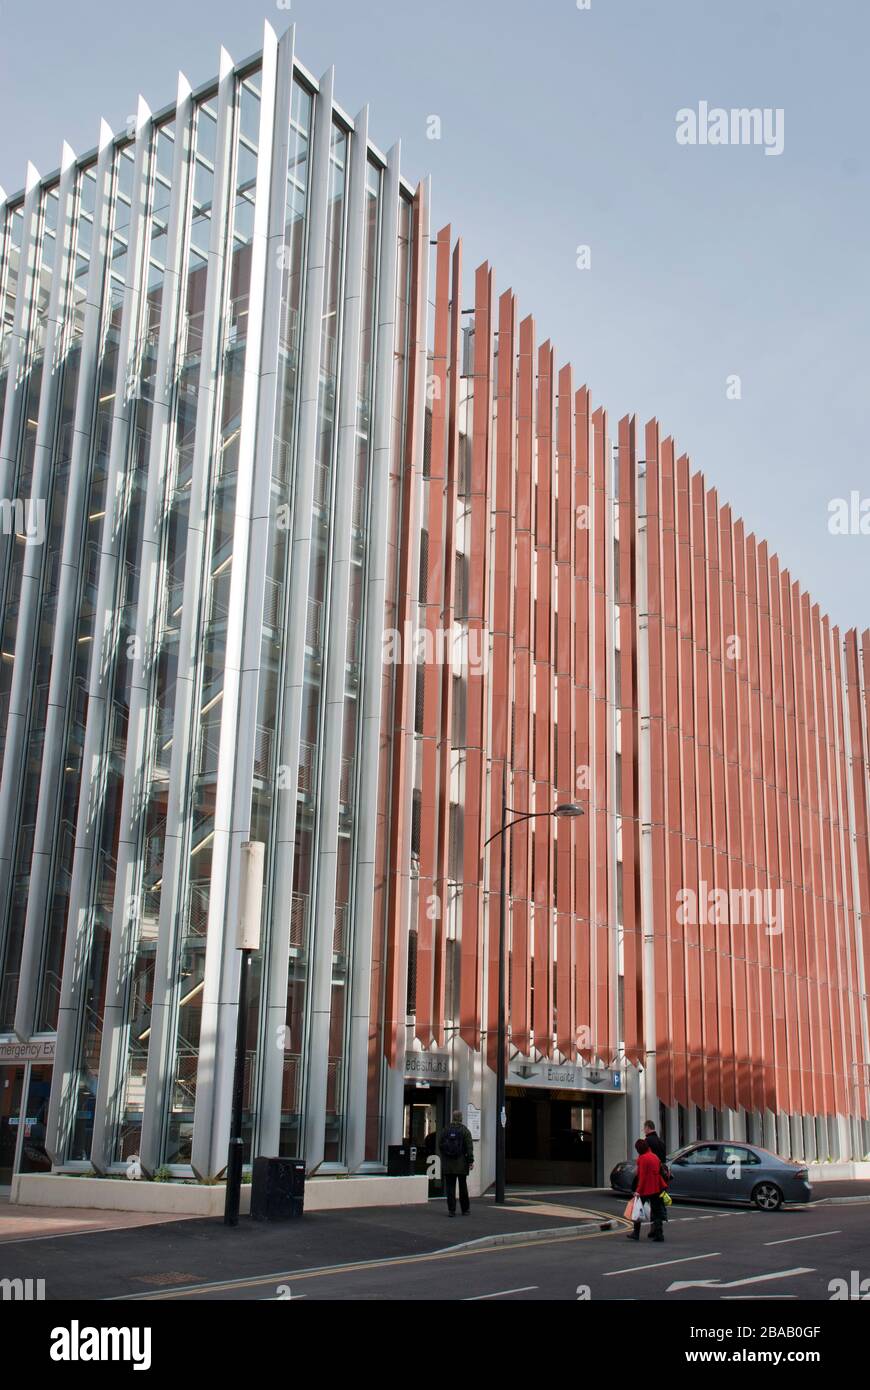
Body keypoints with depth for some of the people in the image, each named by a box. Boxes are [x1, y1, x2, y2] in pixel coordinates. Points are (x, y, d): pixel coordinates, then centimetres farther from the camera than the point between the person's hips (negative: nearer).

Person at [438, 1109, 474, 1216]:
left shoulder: (445, 1131, 4)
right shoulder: (465, 1131, -4)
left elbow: (440, 1146, 7)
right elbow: (469, 1147, -8)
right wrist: (471, 1161, -6)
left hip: (447, 1164, 1)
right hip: (461, 1164, -1)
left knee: (450, 1187, 2)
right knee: (463, 1187, 10)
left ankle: (451, 1210, -2)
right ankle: (465, 1209, 17)